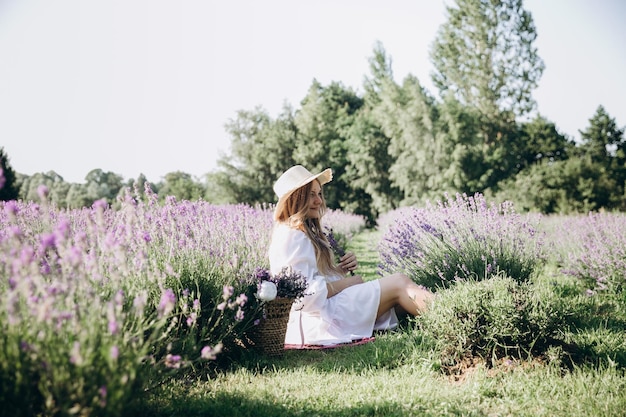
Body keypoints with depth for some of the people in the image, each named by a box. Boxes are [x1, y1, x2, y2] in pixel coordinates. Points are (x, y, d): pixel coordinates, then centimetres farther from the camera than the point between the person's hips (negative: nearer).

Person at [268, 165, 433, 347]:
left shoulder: (307, 231, 17)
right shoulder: (291, 236, -15)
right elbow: (307, 295, -23)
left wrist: (342, 269, 0)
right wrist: (348, 282, -12)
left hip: (327, 305, 9)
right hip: (317, 318, -9)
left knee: (399, 281, -1)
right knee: (398, 283, -13)